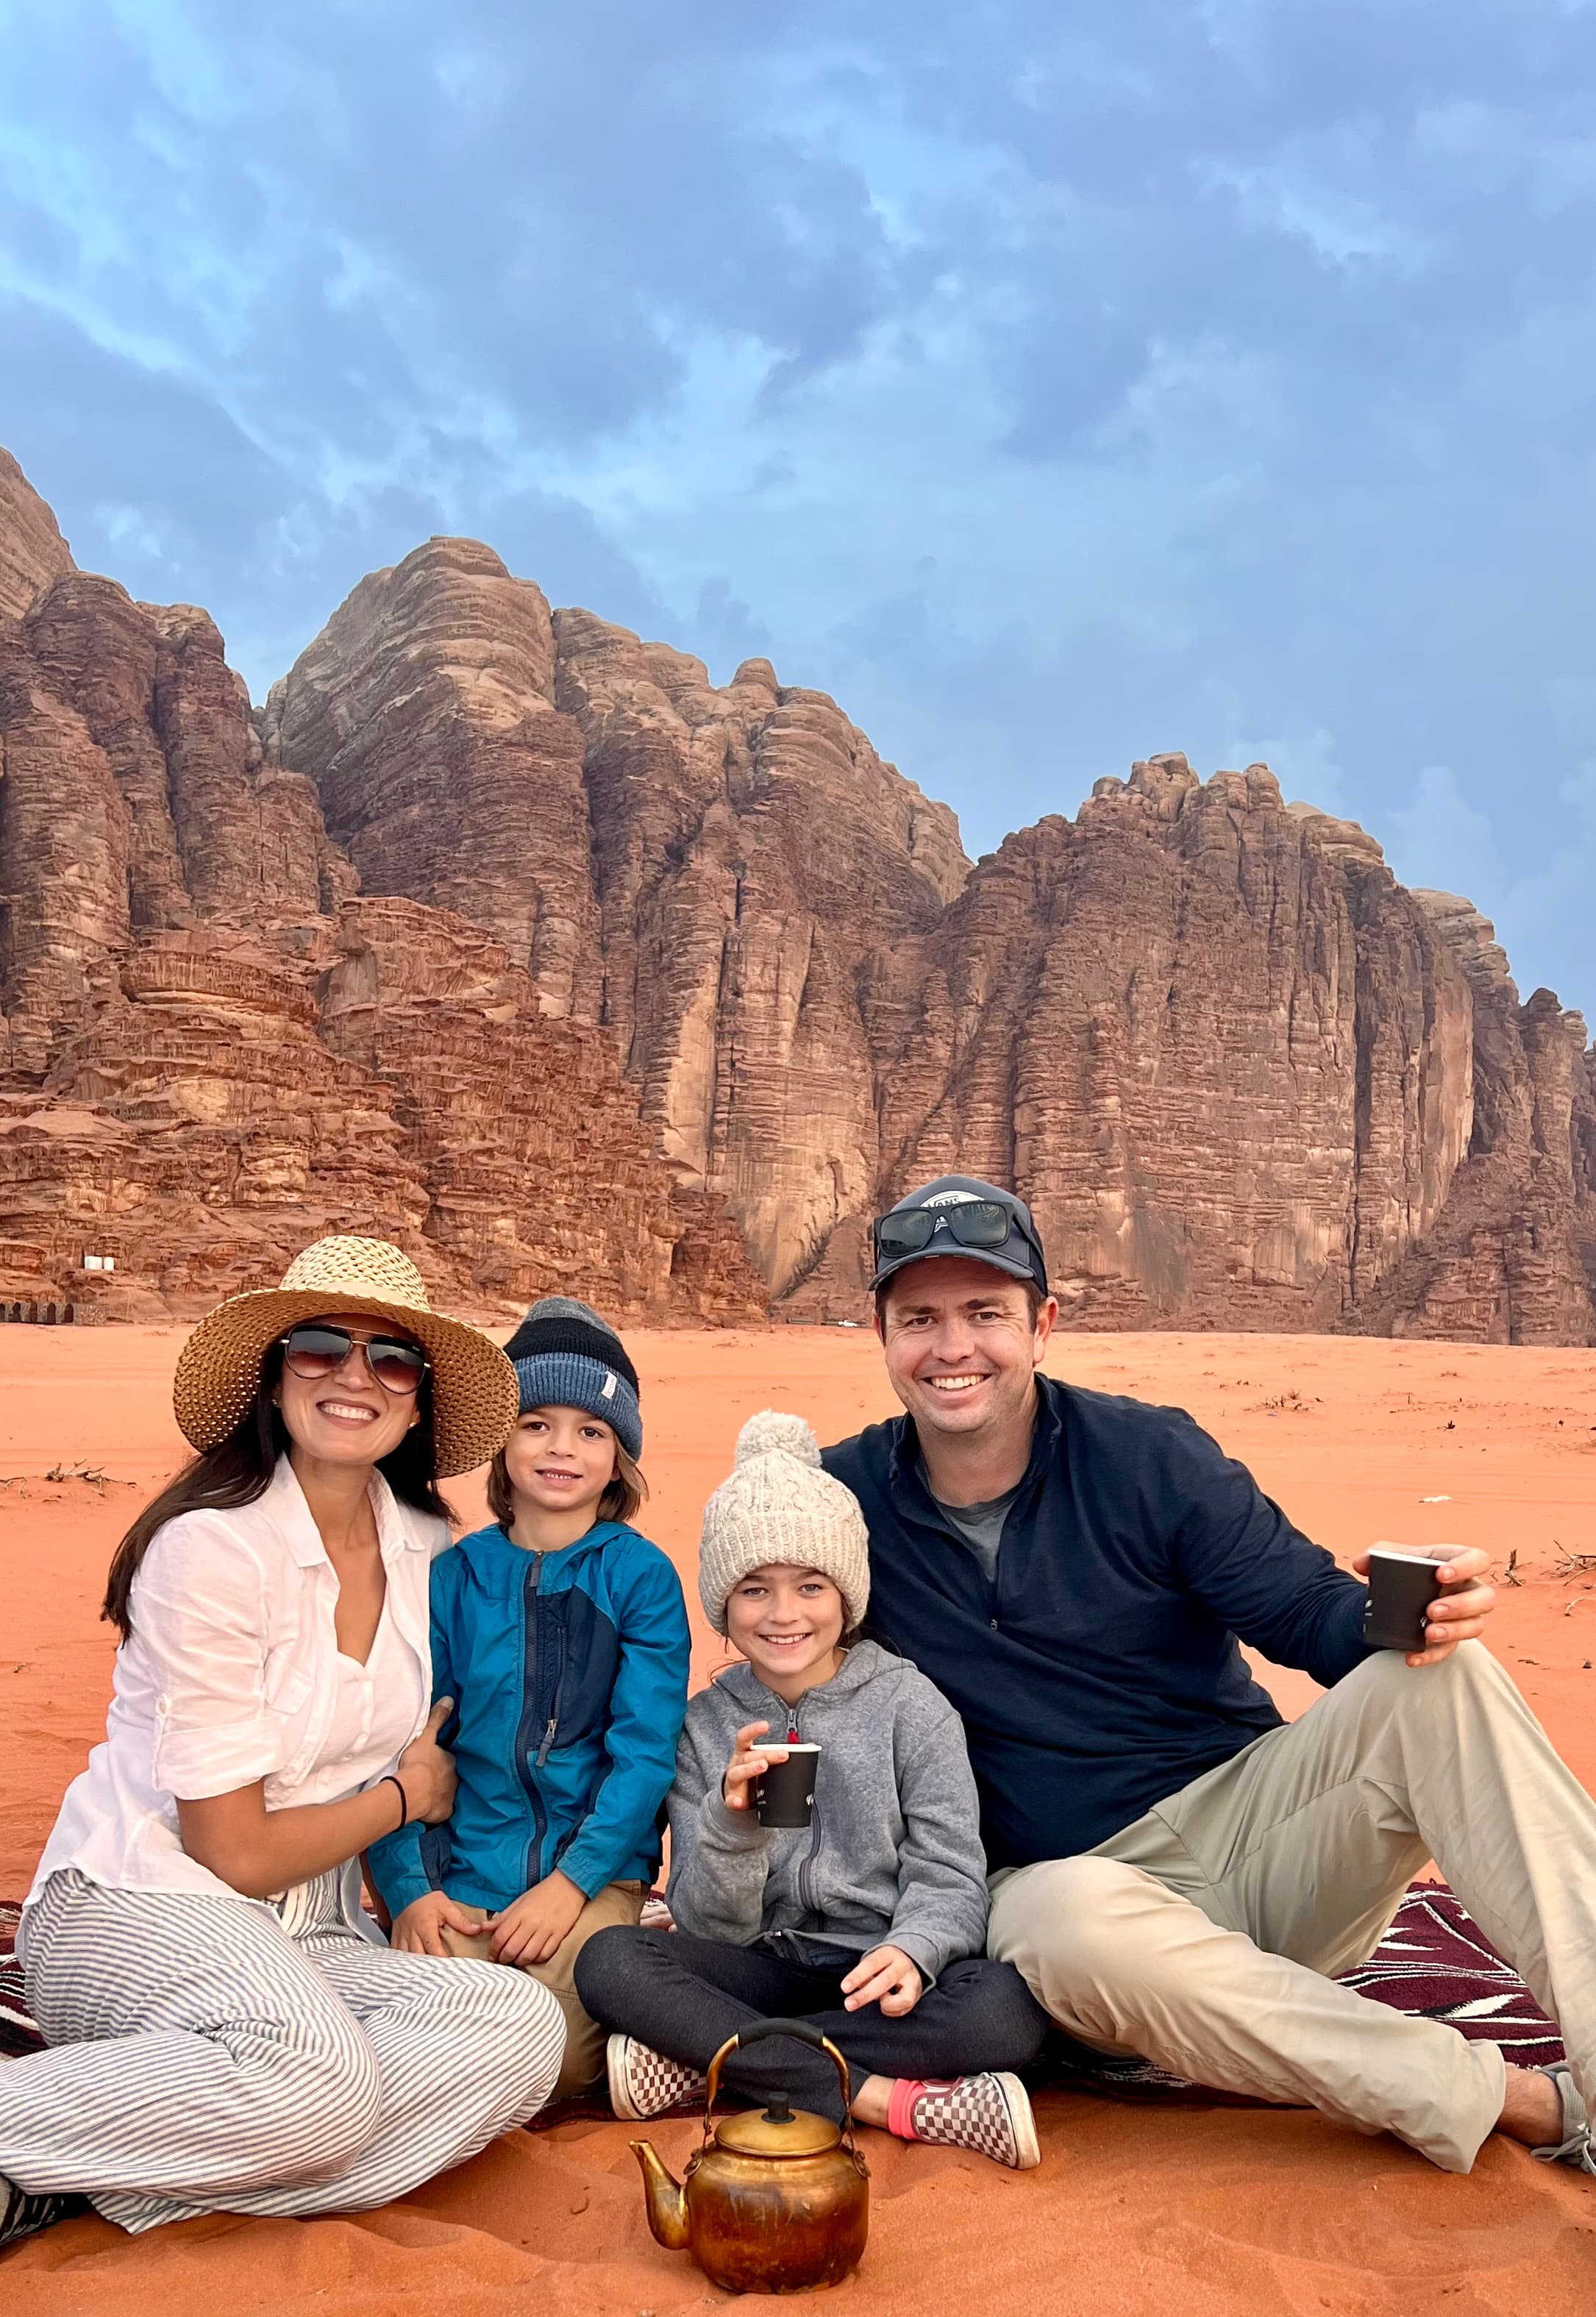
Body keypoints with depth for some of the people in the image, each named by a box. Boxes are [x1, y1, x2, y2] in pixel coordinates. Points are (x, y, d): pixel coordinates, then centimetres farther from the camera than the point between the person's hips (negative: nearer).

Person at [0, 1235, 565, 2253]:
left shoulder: (429, 1549, 5)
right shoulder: (213, 1546, -14)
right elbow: (235, 1852, -13)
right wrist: (408, 1792, 0)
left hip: (307, 1939, 7)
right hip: (136, 1912, -7)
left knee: (521, 2029, -24)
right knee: (319, 2078, -38)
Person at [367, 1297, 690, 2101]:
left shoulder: (642, 1575, 0)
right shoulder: (455, 1576, 5)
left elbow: (646, 1748, -5)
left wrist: (572, 1882, -14)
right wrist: (409, 1891, -10)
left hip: (593, 1871, -1)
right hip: (461, 1876, 2)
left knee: (554, 2055, -22)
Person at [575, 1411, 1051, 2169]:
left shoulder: (909, 1704, 0)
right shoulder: (706, 1726, 3)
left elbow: (949, 1874, -5)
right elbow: (710, 1928, -2)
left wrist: (911, 1950, -27)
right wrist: (733, 1823, -23)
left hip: (880, 1975, -1)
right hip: (764, 1969, 1)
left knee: (1009, 2009, -32)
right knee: (609, 1962, -26)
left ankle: (704, 2057, -20)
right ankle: (889, 2099, -24)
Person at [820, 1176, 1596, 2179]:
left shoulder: (1149, 1455, -4)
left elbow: (1309, 1610, -7)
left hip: (1251, 1819, 1)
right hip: (1079, 1877, -1)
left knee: (1434, 1680, -25)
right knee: (1074, 1918, -38)